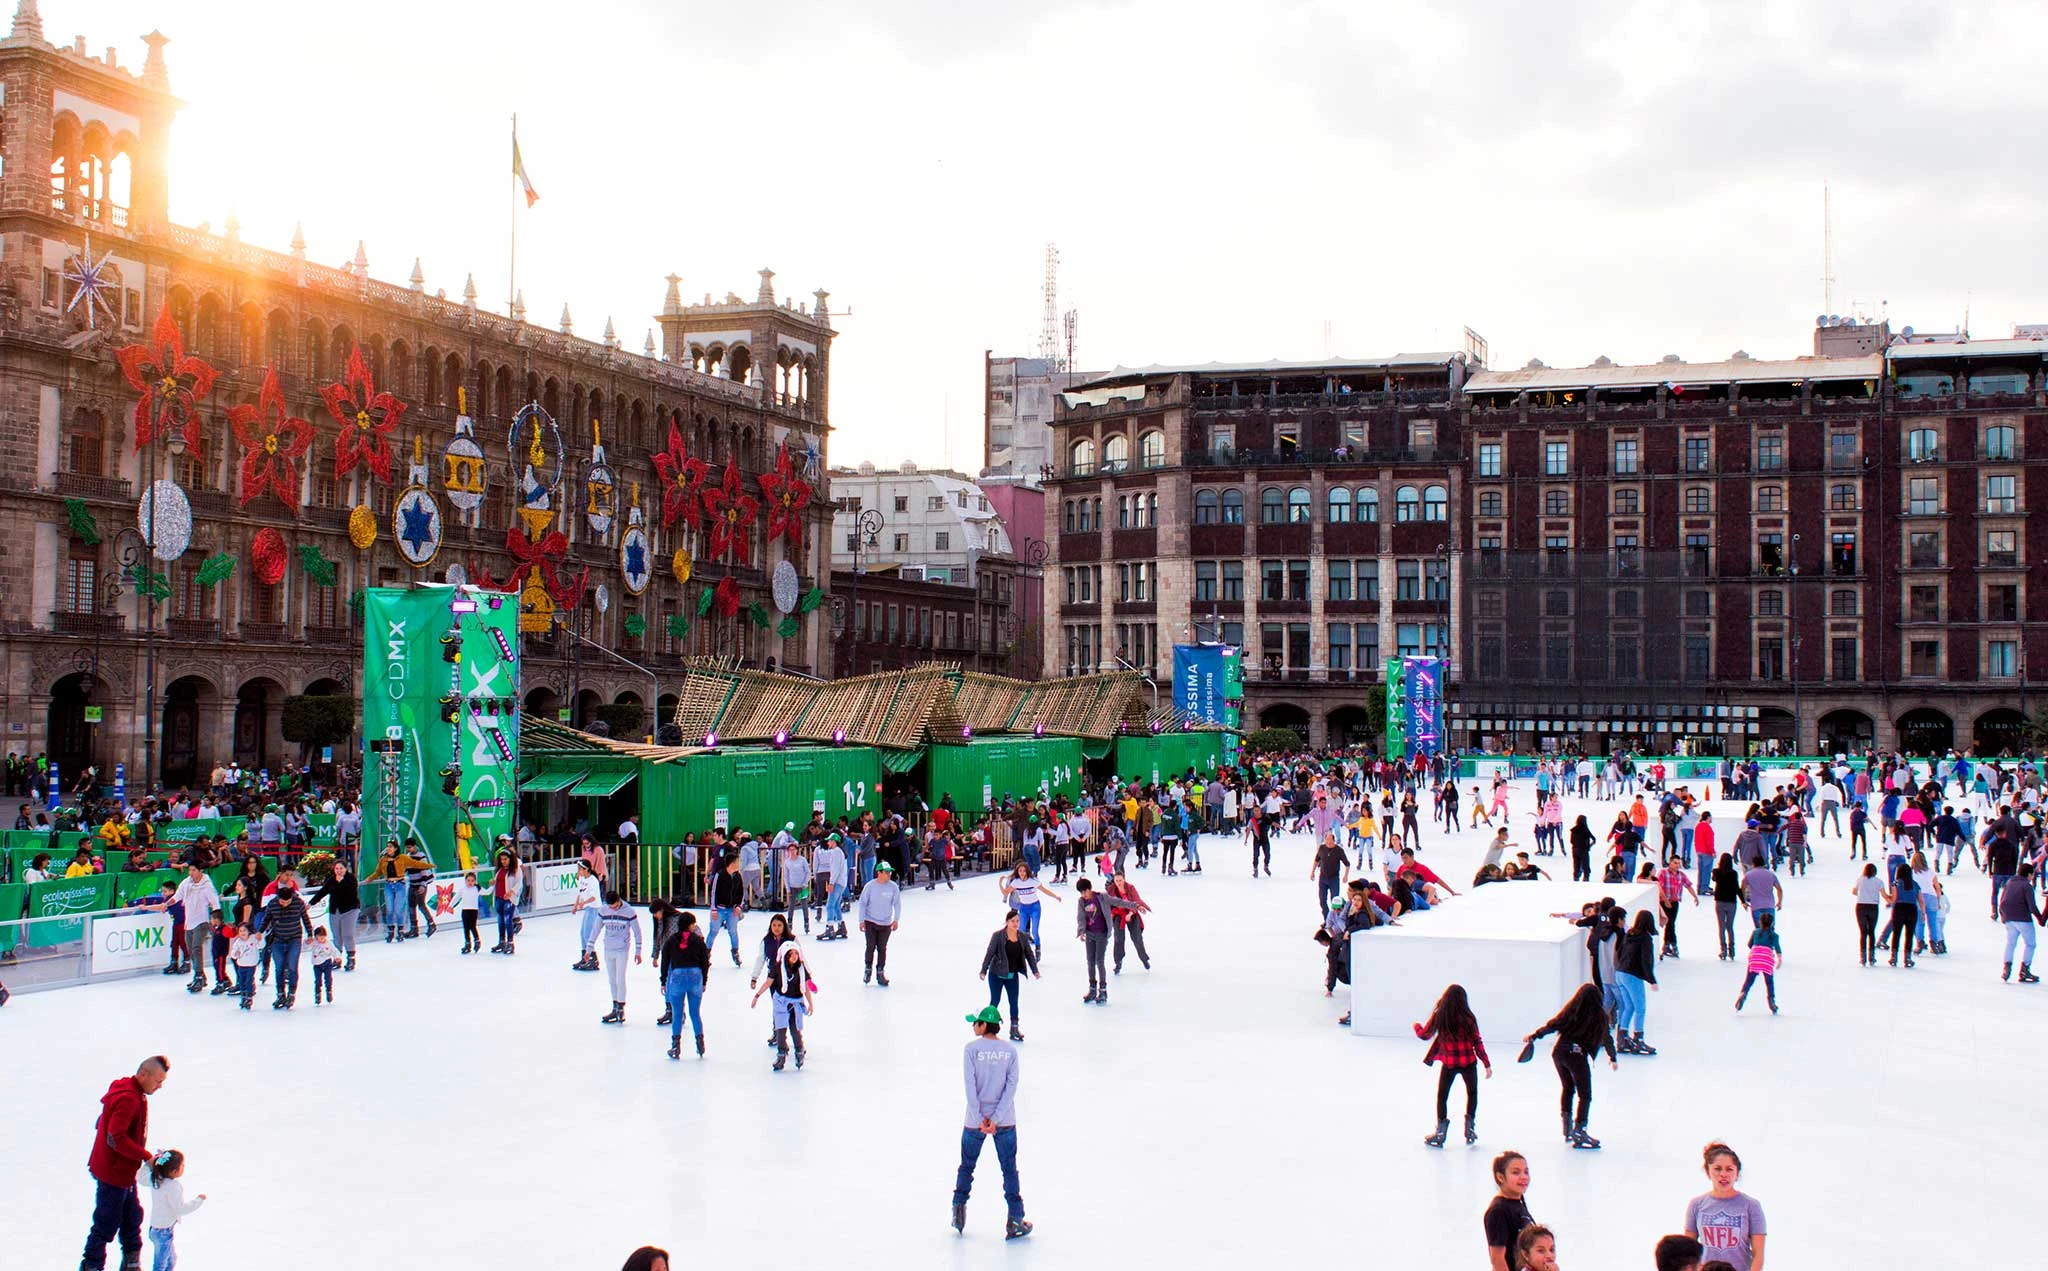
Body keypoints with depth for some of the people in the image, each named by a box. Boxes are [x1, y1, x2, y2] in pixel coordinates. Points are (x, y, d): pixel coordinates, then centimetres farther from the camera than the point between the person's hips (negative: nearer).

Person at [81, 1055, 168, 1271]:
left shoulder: (133, 1094, 7)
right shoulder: (128, 1099, -24)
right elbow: (116, 1139, -29)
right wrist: (147, 1156, -25)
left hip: (124, 1172, 10)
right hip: (113, 1172, -10)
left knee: (132, 1217, 19)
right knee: (107, 1223, 1)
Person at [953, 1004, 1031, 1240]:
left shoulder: (972, 1048, -8)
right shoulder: (1010, 1050, -1)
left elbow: (970, 1086, -12)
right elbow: (1011, 1086, -6)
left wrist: (980, 1119, -10)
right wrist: (995, 1119, -9)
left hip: (975, 1120, -1)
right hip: (1005, 1122, 1)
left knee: (966, 1166, 17)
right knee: (1009, 1170, 6)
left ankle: (959, 1210, 19)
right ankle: (1014, 1220, 4)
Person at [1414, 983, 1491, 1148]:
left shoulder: (1439, 1016, -8)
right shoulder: (1467, 1017, -9)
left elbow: (1425, 1035, 4)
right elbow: (1477, 1042, -7)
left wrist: (1417, 1026, 27)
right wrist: (1487, 1064, 0)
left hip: (1449, 1063, 0)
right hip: (1468, 1062, 0)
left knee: (1442, 1096, 17)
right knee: (1472, 1093, 23)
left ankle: (1440, 1133, 15)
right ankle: (1470, 1130, 19)